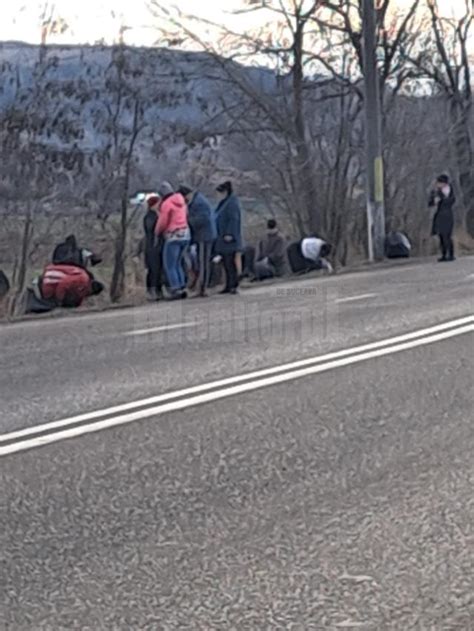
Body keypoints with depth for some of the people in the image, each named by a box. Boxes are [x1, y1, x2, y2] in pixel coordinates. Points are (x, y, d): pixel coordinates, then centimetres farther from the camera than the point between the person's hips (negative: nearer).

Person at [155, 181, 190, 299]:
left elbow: (162, 222, -9)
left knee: (169, 266, -1)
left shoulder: (166, 204, -10)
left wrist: (157, 232, 9)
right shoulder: (181, 202, 12)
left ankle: (176, 290, -9)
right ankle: (182, 288, 11)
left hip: (173, 237, -8)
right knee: (177, 264, 17)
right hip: (185, 235, 8)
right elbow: (186, 217, 12)